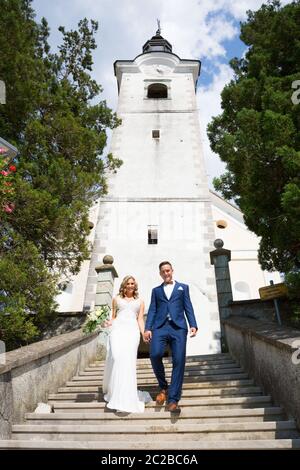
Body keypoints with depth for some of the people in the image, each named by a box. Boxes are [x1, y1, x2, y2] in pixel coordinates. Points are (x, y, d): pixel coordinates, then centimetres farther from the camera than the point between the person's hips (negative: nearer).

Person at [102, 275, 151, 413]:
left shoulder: (140, 301, 23)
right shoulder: (116, 299, 22)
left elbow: (140, 319, 14)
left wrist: (144, 333, -2)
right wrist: (109, 323, -2)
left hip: (132, 329, 0)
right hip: (118, 328, 0)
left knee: (128, 360, -14)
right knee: (116, 358, -18)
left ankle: (126, 398, -8)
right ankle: (113, 390, -5)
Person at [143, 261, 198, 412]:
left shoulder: (183, 287, 20)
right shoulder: (156, 290, 23)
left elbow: (188, 307, 11)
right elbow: (152, 310, 13)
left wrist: (193, 325, -5)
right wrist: (148, 328, -1)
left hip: (178, 327, 0)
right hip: (160, 327, 1)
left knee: (179, 361, -11)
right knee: (155, 354, -20)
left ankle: (173, 400, -2)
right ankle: (163, 387, 5)